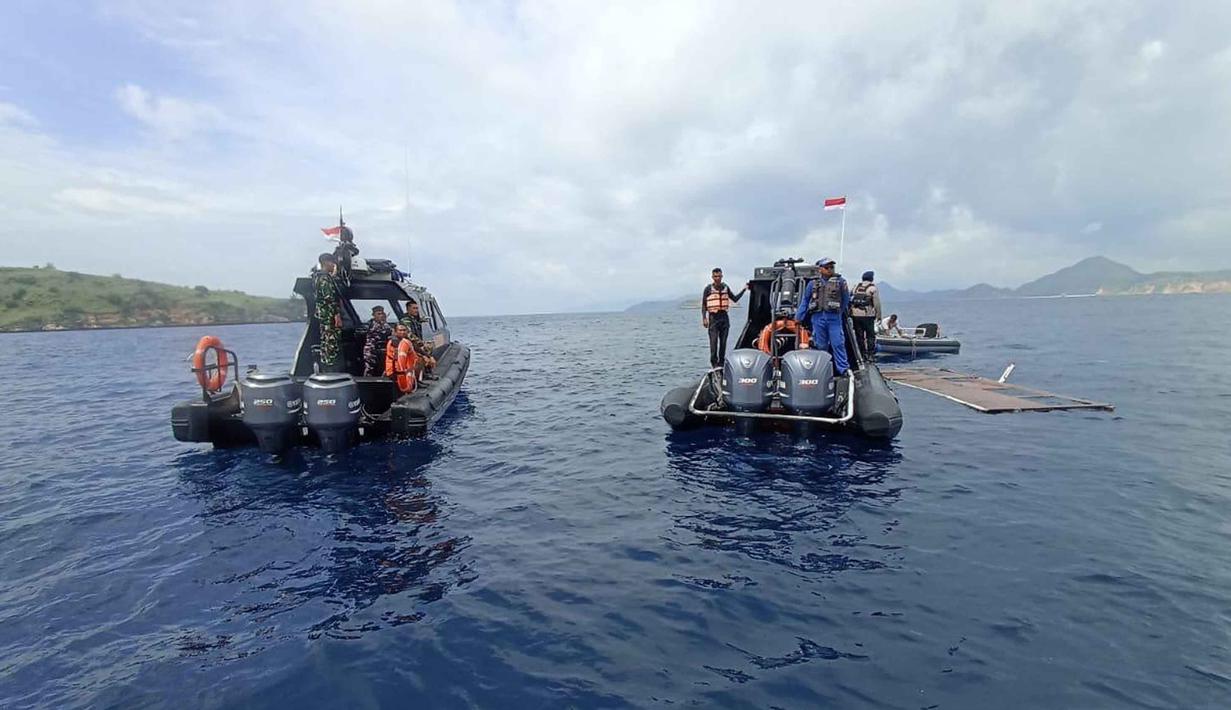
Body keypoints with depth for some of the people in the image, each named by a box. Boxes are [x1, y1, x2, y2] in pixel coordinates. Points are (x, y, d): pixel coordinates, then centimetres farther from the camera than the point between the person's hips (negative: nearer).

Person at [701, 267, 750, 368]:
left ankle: (721, 362, 15)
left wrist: (744, 289, 13)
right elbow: (703, 305, 0)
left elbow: (735, 298, 21)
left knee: (723, 342, 6)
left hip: (724, 317, 4)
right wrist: (704, 318, -9)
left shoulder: (725, 287, 11)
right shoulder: (708, 288, -1)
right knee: (714, 341, -9)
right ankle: (714, 362, -1)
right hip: (713, 317, -4)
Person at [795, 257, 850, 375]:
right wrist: (798, 317, 11)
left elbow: (846, 300, 13)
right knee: (821, 346, 7)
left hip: (834, 317, -1)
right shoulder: (813, 283, 10)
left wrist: (841, 312, 11)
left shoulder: (840, 281, 7)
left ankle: (844, 369, -1)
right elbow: (804, 301, 14)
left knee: (838, 344, -5)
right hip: (818, 317, 1)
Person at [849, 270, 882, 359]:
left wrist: (849, 313, 14)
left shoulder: (855, 287, 13)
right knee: (870, 335, 5)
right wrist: (879, 315, 2)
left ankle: (862, 354, 14)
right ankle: (870, 354, 2)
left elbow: (849, 300, 10)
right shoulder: (873, 288, -1)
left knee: (859, 335, 9)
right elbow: (877, 303, -5)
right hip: (867, 315, -4)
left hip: (855, 314, 4)